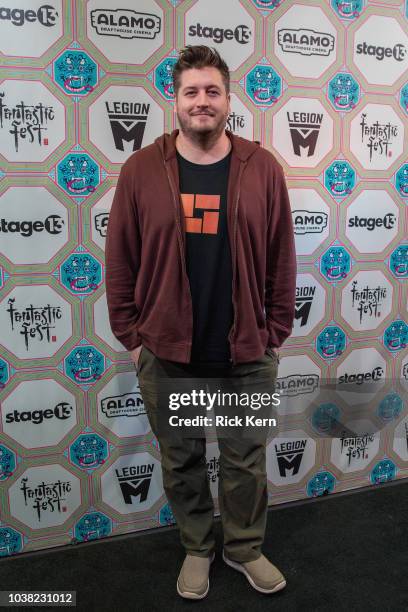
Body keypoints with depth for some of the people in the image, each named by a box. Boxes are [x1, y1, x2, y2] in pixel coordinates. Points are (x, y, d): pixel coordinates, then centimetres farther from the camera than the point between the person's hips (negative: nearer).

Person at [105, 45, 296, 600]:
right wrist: (130, 335, -1)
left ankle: (245, 548, 41)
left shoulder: (263, 168, -2)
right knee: (181, 462, 17)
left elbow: (281, 260, 2)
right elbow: (120, 262, 0)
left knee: (246, 461, 16)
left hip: (248, 352, 1)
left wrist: (276, 332, 1)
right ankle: (197, 549, 41)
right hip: (166, 354, 0)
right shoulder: (141, 169, -3)